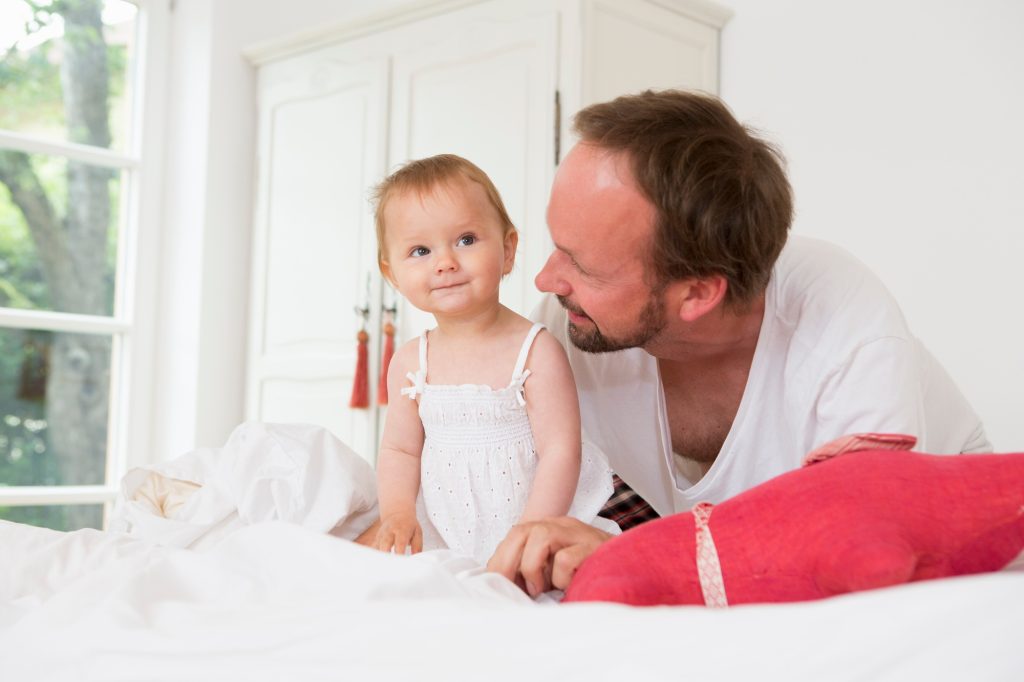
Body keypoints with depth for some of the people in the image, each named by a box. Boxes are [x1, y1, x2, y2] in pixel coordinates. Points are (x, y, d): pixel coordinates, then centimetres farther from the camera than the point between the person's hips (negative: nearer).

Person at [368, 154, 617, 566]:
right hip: (439, 537, 5)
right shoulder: (409, 363, 3)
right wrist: (398, 512, -9)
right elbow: (400, 450, 10)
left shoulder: (537, 351, -12)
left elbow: (560, 451, -13)